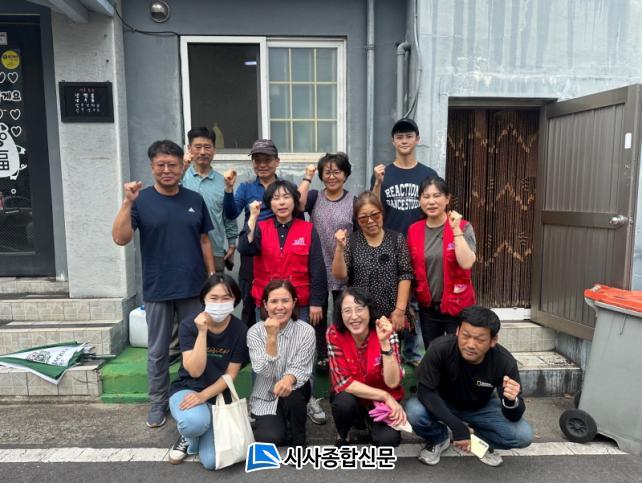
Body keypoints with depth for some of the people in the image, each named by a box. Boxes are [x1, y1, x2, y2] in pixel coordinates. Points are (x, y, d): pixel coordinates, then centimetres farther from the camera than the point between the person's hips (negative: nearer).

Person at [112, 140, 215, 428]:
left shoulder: (195, 200, 3)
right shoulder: (141, 200, -5)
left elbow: (204, 240, 8)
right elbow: (120, 239, -15)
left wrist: (212, 276, 4)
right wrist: (128, 202, -24)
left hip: (193, 288, 2)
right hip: (157, 290, -2)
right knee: (158, 351, 12)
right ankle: (158, 402, 30)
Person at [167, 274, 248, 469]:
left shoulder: (240, 330, -12)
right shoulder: (189, 325, -14)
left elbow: (230, 375, -7)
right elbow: (195, 371, -21)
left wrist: (203, 396, -20)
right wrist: (202, 332, -30)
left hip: (219, 396, 1)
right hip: (187, 389, -1)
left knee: (212, 461, -16)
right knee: (196, 421, -37)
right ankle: (188, 436, 3)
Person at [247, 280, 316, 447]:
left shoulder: (306, 331, -14)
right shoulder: (255, 332, -13)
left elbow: (301, 369, -17)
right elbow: (264, 371, -21)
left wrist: (289, 379, -40)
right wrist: (271, 337, -32)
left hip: (295, 394, 1)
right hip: (265, 398, 0)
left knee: (291, 392, -33)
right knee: (271, 439, -23)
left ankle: (298, 441, -6)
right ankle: (265, 424, 14)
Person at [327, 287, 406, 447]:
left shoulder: (386, 333, -19)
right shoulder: (335, 333, -19)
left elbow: (392, 383, -26)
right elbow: (343, 381, -21)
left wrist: (384, 342, -37)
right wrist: (385, 396, -25)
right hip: (351, 397, 1)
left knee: (389, 439, -28)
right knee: (344, 401, -33)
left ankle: (372, 425, 9)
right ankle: (342, 436, 2)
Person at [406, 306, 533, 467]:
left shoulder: (504, 362, -28)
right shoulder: (440, 348, -34)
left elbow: (513, 417, -21)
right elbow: (425, 391, -27)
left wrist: (511, 401, -45)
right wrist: (457, 426, -35)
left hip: (480, 408, 1)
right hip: (442, 404, -1)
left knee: (523, 436, -21)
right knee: (413, 411, -31)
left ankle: (479, 439, 9)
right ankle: (439, 439, 4)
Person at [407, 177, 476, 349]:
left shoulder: (463, 227, -9)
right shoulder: (414, 230, 0)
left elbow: (466, 263, -23)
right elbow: (410, 270, 8)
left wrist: (455, 229, -23)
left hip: (458, 307, -3)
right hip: (427, 308, 4)